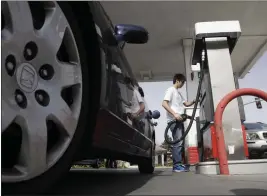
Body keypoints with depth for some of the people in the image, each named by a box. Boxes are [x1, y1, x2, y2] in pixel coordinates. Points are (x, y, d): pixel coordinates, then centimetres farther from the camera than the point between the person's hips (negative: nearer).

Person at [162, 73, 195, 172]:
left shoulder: (178, 92, 24)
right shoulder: (171, 90, -3)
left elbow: (186, 103, 28)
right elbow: (164, 104, -15)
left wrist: (194, 101, 9)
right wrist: (174, 114, -23)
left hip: (179, 120, 9)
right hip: (174, 120, -9)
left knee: (179, 142, 9)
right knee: (178, 142, -12)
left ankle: (178, 164, 15)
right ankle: (177, 165, -8)